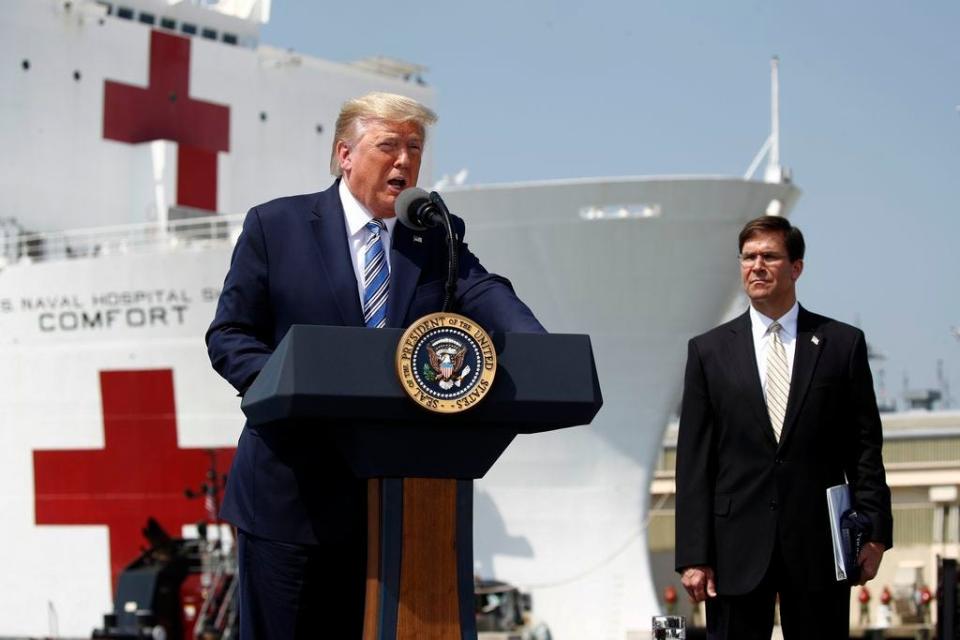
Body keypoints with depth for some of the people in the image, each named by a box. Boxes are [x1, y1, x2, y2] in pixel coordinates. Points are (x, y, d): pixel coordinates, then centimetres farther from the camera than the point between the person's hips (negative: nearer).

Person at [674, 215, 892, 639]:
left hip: (819, 546, 0)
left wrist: (874, 532, -3)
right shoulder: (709, 350, 6)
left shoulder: (843, 344, 5)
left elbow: (865, 446, 6)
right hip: (737, 549, 0)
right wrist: (693, 555, -3)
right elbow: (694, 461, 3)